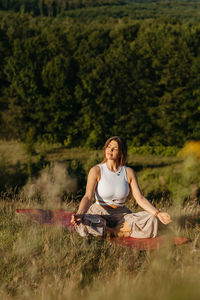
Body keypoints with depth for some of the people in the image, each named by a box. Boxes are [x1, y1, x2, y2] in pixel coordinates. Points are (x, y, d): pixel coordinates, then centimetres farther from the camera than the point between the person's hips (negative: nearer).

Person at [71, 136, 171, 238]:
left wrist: (157, 213, -18)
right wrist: (79, 214, -37)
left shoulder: (128, 172, 1)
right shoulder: (96, 171, -7)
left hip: (122, 215, 3)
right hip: (99, 214, -2)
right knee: (83, 224, -37)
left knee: (151, 221, -23)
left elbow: (140, 199, -3)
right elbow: (88, 197, -17)